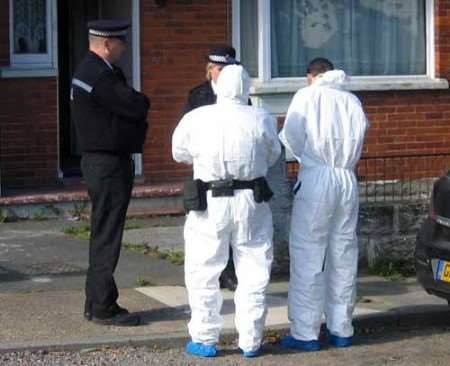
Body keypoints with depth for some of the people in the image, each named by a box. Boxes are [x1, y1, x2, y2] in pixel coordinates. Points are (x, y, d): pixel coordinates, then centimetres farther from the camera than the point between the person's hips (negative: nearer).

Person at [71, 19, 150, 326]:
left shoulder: (91, 70, 14)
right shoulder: (100, 76, -19)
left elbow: (129, 106, 14)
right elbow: (137, 107, -19)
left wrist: (135, 103, -5)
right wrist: (142, 101, 0)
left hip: (100, 161, 11)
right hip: (109, 165, -11)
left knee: (103, 235, 15)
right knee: (107, 236, -5)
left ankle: (96, 303, 23)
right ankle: (103, 308, 0)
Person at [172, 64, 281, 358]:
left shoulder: (196, 119, -7)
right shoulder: (262, 119, -5)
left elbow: (180, 154, 8)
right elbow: (273, 156, 7)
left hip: (212, 202, -1)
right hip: (252, 201, 1)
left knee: (203, 272, 11)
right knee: (253, 274, 11)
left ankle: (205, 339, 14)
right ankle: (251, 341, 16)